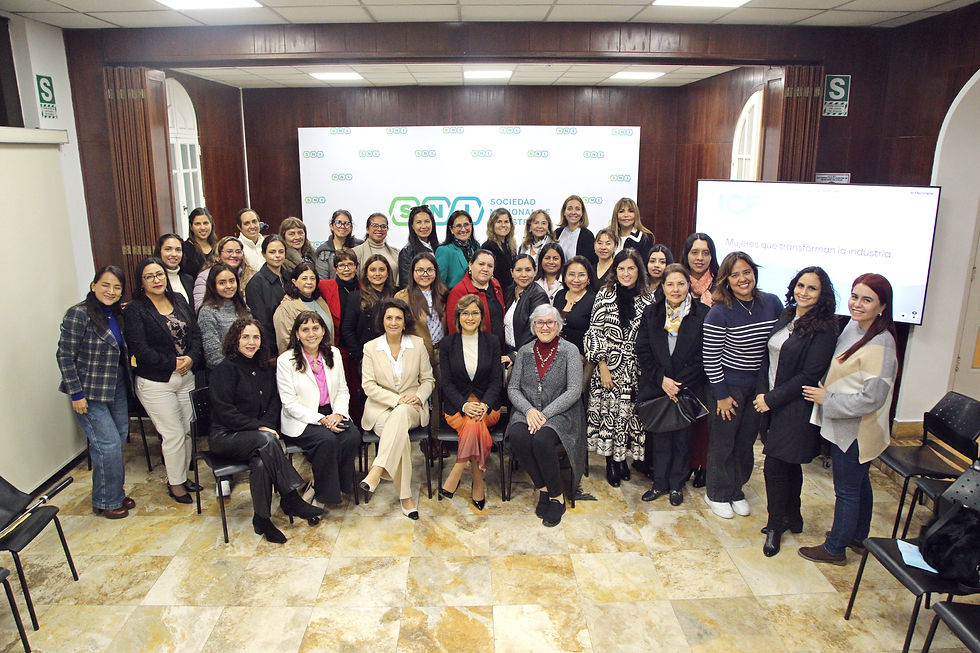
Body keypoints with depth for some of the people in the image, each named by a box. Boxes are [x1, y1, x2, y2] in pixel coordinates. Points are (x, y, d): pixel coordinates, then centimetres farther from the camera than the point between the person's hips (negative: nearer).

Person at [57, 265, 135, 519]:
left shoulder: (118, 315, 7)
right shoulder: (79, 314, -15)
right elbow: (65, 356, -14)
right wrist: (76, 394, -15)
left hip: (116, 388, 7)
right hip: (90, 393, -7)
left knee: (119, 439, 10)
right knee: (108, 444, -6)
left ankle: (116, 493, 26)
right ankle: (106, 501, 12)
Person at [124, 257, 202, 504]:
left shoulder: (178, 300, 8)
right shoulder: (135, 310, -9)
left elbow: (195, 333, 6)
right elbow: (140, 350, -16)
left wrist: (191, 358, -11)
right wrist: (173, 364, -15)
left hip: (186, 377, 6)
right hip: (156, 383, -5)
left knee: (188, 430, 11)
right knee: (174, 434, 1)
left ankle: (183, 476, 29)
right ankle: (175, 483, 20)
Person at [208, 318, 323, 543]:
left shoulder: (265, 367, 12)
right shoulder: (225, 369, -7)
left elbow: (275, 402, 11)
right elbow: (224, 411, -13)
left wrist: (267, 425, -9)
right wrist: (259, 428, -18)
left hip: (255, 435, 4)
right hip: (225, 437, -4)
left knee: (262, 463, -30)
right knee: (266, 440, -34)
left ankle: (262, 520, -19)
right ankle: (291, 499, -28)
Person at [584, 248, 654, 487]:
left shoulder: (647, 299, 4)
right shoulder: (605, 295, -2)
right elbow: (594, 333, -4)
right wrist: (602, 366, -9)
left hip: (636, 371, 2)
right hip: (610, 368, -2)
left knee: (629, 412, 7)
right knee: (608, 412, 2)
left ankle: (622, 457, 25)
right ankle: (610, 462, 16)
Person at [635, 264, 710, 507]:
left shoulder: (702, 314, -5)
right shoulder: (651, 313, 2)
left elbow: (704, 356, -6)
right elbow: (642, 352, 1)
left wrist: (680, 384, -12)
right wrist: (661, 379, -10)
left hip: (687, 388, -1)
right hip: (655, 387, 2)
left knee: (682, 438, 9)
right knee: (659, 438, 8)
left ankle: (677, 484, 27)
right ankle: (660, 483, 25)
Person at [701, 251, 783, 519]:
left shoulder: (772, 303, -5)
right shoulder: (719, 313, -18)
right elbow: (710, 358, -15)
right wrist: (721, 395, -12)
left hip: (761, 386, 5)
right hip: (730, 386, -4)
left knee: (746, 442, 17)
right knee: (723, 443, 10)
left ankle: (736, 491, 36)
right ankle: (717, 494, 29)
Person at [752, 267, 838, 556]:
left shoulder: (823, 329, -14)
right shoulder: (786, 317, 8)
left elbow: (809, 375, -16)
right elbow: (768, 358, 10)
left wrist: (772, 399, -13)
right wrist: (762, 392, -2)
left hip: (796, 409, -6)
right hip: (772, 402, 7)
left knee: (775, 466, -3)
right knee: (788, 465, 18)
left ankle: (776, 525, 16)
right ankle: (792, 519, 34)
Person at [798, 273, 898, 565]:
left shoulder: (880, 345, -25)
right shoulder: (853, 327, 2)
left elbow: (871, 398, -26)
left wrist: (827, 399, -18)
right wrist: (825, 391, 5)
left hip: (856, 431, -9)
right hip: (844, 427, 9)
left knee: (847, 489, 6)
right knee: (858, 483, 24)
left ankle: (835, 549, 22)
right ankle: (858, 535, 42)